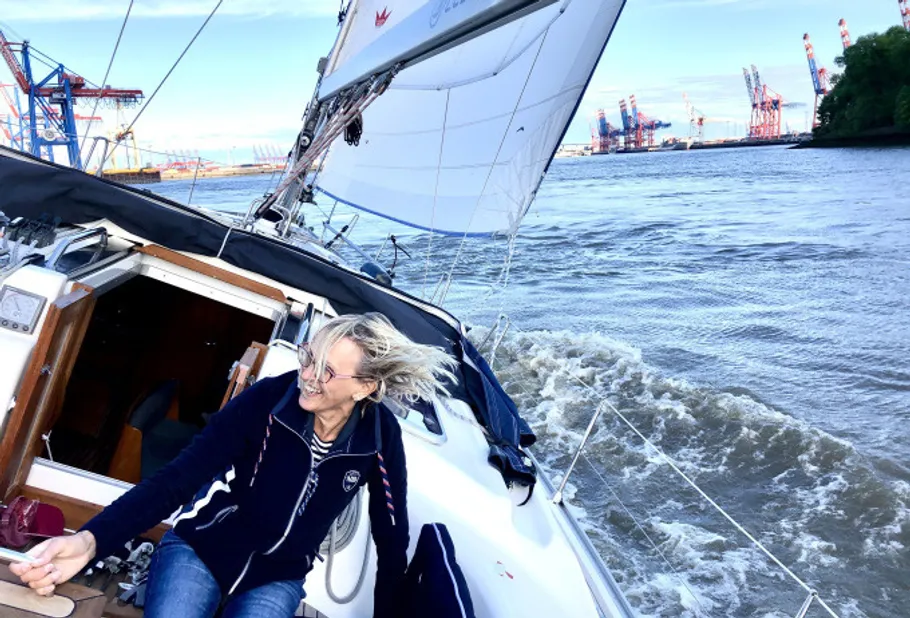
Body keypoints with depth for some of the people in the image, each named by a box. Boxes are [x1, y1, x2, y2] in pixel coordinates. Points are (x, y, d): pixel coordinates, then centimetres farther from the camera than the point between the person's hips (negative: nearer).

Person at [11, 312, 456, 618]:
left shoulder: (381, 437, -17)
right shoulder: (268, 399, -22)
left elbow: (392, 542, -5)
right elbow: (178, 478, -25)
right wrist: (91, 539, -39)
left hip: (277, 580, 2)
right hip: (199, 550, -1)